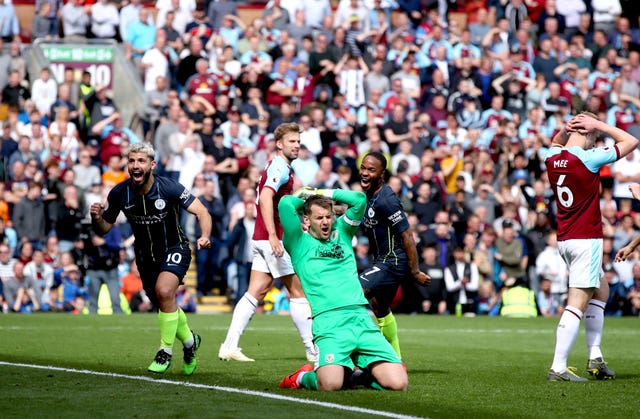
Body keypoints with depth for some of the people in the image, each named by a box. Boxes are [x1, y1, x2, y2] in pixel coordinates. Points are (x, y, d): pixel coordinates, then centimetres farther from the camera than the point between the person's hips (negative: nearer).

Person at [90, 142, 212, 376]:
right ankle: (189, 341, 44)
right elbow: (105, 228, -2)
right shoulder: (119, 194, -13)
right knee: (164, 305, 14)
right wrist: (97, 218, -26)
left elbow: (201, 212, -20)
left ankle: (166, 350, -11)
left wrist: (205, 236, -40)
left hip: (174, 250, -5)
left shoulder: (169, 188, -23)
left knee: (164, 291, -29)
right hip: (145, 256, 5)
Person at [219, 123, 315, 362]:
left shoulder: (278, 167, 19)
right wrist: (273, 235, -33)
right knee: (298, 292, -1)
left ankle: (229, 346, -2)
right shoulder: (280, 167, -13)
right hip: (274, 239, -9)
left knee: (255, 293, 4)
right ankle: (314, 350, 4)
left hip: (263, 240, 9)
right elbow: (265, 198, -27)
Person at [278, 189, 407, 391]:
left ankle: (358, 374, 18)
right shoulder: (299, 243, 11)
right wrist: (306, 197, 19)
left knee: (398, 383, -14)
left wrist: (325, 193, 23)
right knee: (330, 384, -29)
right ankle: (304, 377, 7)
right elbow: (285, 204, -1)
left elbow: (359, 199, 17)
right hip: (328, 321, -4)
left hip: (361, 318, 4)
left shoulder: (342, 232, 24)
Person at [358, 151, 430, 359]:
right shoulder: (369, 195, 4)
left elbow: (407, 236, -22)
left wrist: (415, 271, -19)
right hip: (382, 261, 11)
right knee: (381, 310, 22)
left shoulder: (386, 201, -24)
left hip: (393, 262, -11)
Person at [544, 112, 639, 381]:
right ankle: (558, 369, -13)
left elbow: (557, 143, 30)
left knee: (601, 291, 21)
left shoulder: (552, 159, 2)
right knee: (578, 304, -8)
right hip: (586, 239, -9)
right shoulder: (589, 159, -16)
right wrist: (598, 124, -2)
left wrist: (565, 129, 10)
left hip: (564, 239, 9)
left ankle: (595, 357, 16)